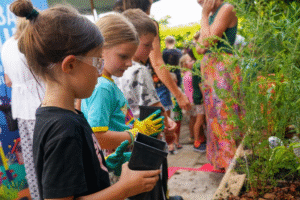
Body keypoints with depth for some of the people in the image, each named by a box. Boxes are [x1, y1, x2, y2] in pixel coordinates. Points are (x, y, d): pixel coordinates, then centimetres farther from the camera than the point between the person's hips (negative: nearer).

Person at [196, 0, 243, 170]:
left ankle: (232, 159, 4)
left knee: (224, 113, -7)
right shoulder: (211, 16, 17)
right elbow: (200, 49, 10)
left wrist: (204, 15, -8)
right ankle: (219, 159, 25)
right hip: (209, 67, 9)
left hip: (223, 68, -9)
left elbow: (209, 42, -18)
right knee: (214, 115, 13)